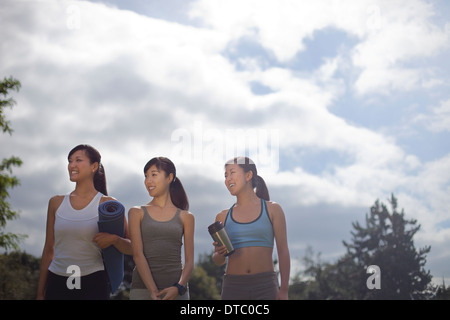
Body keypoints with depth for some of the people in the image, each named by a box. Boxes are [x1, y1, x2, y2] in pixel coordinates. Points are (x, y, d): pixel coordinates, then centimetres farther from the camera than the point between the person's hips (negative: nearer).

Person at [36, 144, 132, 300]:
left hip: (92, 285, -3)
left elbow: (131, 247, 2)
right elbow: (48, 250, 13)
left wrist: (114, 239, -20)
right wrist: (40, 293, 11)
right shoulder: (56, 203, 9)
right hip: (57, 284, 3)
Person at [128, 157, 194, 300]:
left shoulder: (185, 217, 11)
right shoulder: (137, 213, 9)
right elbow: (137, 254, -2)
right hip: (143, 287, 0)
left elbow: (189, 261, 6)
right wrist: (153, 291, -13)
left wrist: (178, 288, -12)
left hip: (177, 291, 0)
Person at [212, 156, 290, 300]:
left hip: (265, 287, -2)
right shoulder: (223, 217, 12)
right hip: (233, 287, 2)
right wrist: (220, 253, -7)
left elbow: (283, 251, 4)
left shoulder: (272, 209, 6)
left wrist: (284, 291, -2)